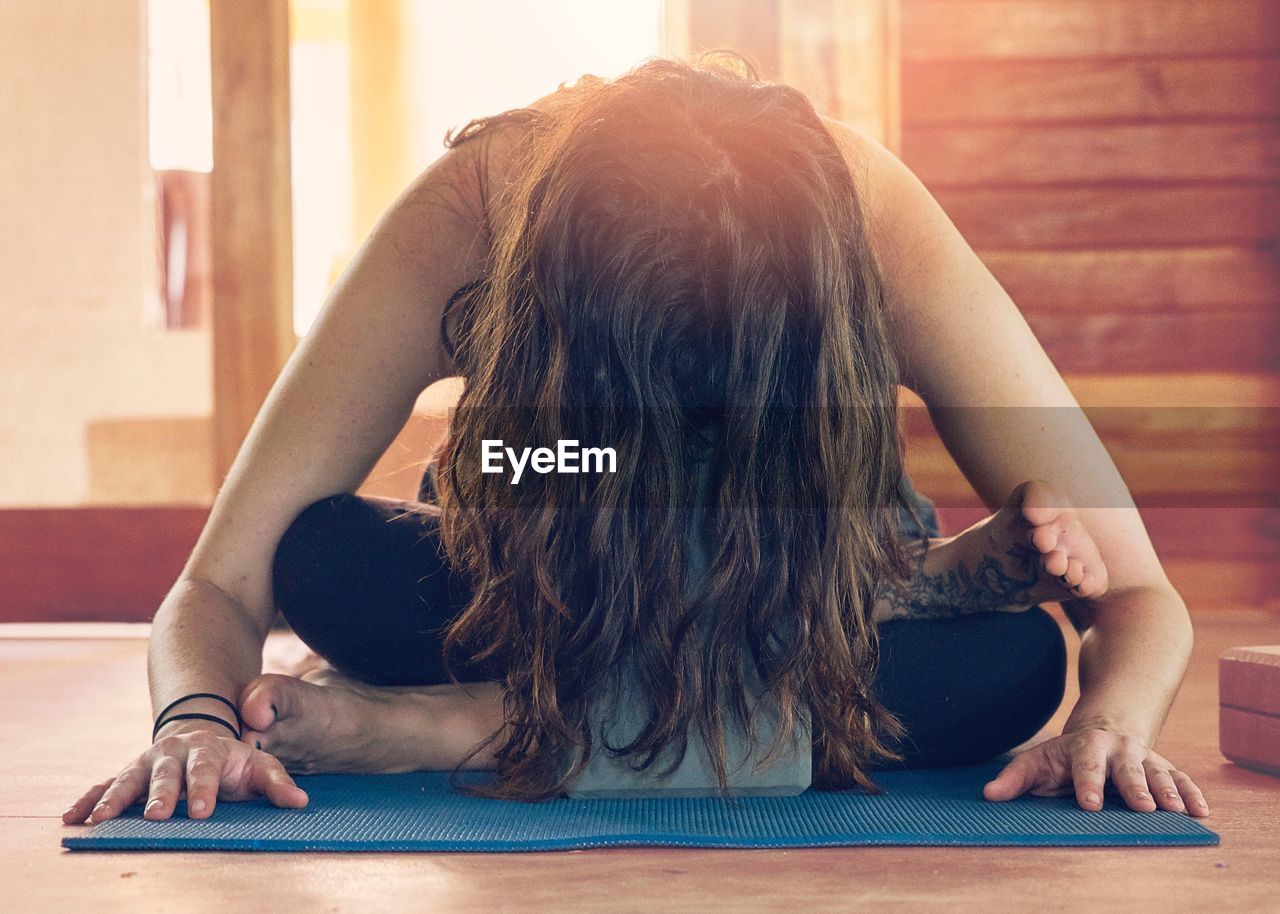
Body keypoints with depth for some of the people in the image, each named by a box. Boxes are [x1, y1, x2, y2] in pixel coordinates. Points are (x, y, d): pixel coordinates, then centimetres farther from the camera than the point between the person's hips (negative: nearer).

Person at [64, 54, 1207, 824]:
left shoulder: (874, 223, -35)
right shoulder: (466, 220, -35)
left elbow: (1141, 599, -29)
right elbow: (216, 590, -31)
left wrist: (1110, 724, -51)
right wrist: (199, 718, -53)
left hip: (826, 583, 0)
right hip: (543, 576, 0)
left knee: (1016, 663, -35)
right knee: (324, 561, -32)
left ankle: (455, 725, -34)